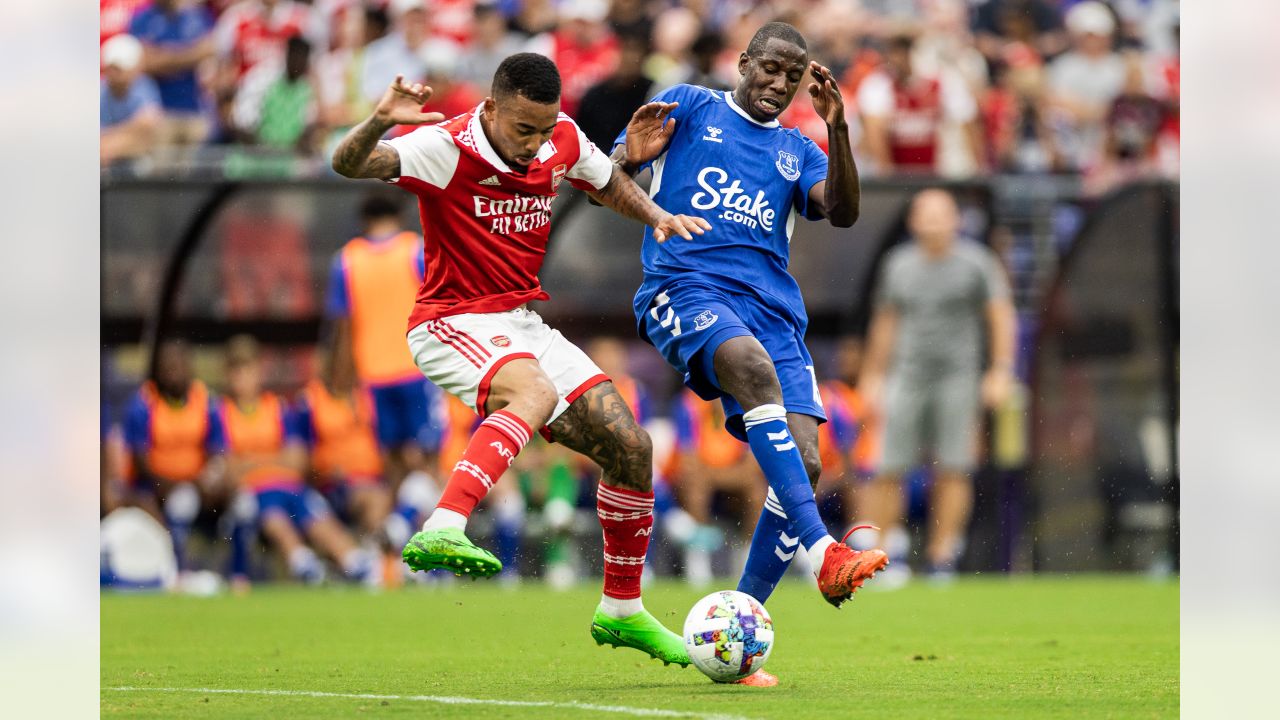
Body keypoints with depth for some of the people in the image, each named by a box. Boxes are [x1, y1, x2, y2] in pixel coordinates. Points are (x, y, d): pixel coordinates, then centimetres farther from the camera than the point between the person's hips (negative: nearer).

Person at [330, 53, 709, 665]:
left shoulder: (563, 141, 0)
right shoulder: (448, 149, -18)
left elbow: (609, 183, 22)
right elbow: (348, 164, -32)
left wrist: (659, 217, 4)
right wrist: (379, 122, -53)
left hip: (522, 326, 7)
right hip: (453, 324, -7)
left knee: (630, 447, 3)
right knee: (535, 392, -38)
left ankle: (621, 611, 19)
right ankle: (442, 530, -52)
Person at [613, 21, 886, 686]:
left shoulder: (797, 152, 24)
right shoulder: (689, 108, 14)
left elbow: (842, 213, 5)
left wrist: (837, 130, -9)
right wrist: (629, 158, -16)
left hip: (772, 308, 5)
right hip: (685, 286, -5)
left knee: (802, 463, -14)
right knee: (755, 368, -37)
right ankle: (823, 552, -49)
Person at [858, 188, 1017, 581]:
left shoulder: (976, 263, -1)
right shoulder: (899, 264, 10)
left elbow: (1001, 317, -1)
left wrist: (1001, 372, -10)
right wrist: (873, 376, 20)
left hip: (958, 374, -2)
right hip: (908, 375, 2)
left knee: (953, 470, -7)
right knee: (887, 470, -5)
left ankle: (942, 557, -2)